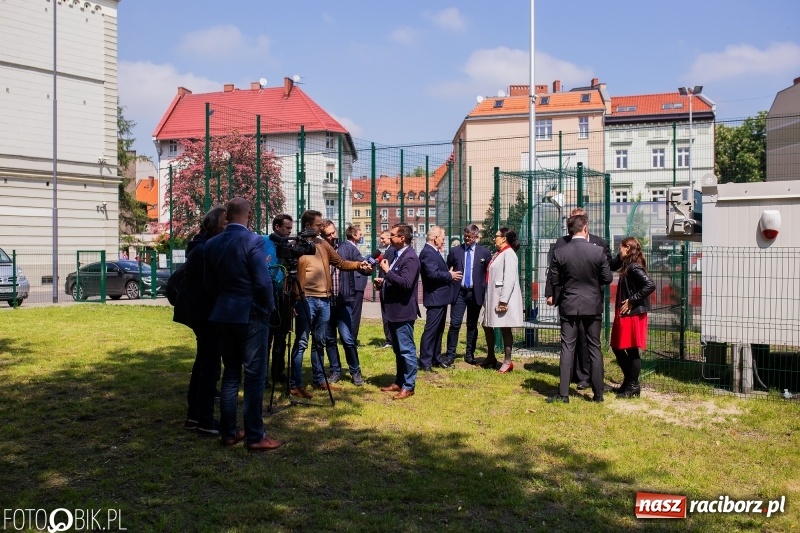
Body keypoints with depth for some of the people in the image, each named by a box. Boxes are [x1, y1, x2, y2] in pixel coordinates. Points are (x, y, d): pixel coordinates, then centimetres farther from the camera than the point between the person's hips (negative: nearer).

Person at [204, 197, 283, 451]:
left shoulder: (212, 244, 5)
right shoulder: (253, 241, -14)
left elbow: (208, 284, 9)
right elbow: (263, 282, -16)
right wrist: (269, 308, -1)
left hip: (223, 315, 6)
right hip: (251, 315, -6)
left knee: (230, 374, 14)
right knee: (254, 375, -1)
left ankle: (228, 432, 19)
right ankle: (255, 436, 4)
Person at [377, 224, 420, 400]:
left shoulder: (410, 258, -17)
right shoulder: (398, 254, 14)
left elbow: (406, 283, -27)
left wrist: (387, 271, -22)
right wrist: (384, 282, 9)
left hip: (403, 311, -10)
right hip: (394, 311, 10)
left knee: (407, 350, -1)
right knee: (398, 350, 18)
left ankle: (408, 386, 7)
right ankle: (399, 382, 28)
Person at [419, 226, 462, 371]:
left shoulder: (434, 252, 16)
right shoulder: (427, 252, -17)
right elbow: (433, 273, -27)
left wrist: (449, 273, 1)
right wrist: (450, 276, -15)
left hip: (441, 298, 11)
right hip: (435, 298, -11)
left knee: (439, 330, 17)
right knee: (431, 330, -6)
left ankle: (436, 357, 28)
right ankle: (425, 362, -1)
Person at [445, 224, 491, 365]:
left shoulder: (484, 252, 3)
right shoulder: (454, 251, 5)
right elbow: (447, 270, 9)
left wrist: (486, 292, -2)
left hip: (476, 293, 0)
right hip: (458, 292, 0)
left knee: (472, 325, 9)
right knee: (455, 324, -6)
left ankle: (470, 355, 19)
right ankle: (450, 355, 2)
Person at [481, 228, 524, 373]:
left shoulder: (508, 254, -13)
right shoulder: (498, 254, 15)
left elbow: (509, 279, -20)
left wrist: (503, 301, -23)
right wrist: (488, 298, 17)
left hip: (503, 299, -10)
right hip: (492, 298, 10)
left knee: (505, 329, -2)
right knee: (487, 326, 15)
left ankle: (507, 362, 8)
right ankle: (491, 358, 29)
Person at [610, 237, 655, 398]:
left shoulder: (634, 267, -15)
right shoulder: (627, 266, 14)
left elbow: (650, 285, -25)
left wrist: (632, 301, -21)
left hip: (633, 314, -10)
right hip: (624, 314, 10)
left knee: (631, 350, -1)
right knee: (617, 347, 14)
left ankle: (633, 387, 10)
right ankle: (629, 380, 26)